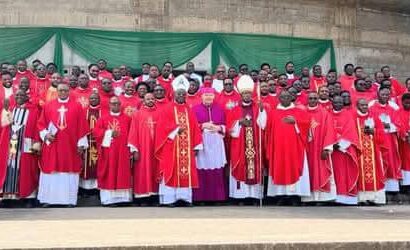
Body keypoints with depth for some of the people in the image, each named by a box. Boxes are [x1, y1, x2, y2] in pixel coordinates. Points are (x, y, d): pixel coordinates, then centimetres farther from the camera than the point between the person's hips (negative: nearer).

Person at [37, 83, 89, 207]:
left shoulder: (77, 106, 2)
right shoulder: (48, 106, 7)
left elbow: (82, 126, 1)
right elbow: (40, 124, 10)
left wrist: (81, 143, -3)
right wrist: (46, 134, -7)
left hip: (70, 146, -1)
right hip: (52, 145, 2)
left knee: (69, 171, 1)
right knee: (51, 170, 4)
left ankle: (69, 199, 8)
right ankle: (49, 199, 13)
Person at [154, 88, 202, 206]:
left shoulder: (189, 110, 14)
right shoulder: (167, 109, 4)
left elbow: (195, 128, 10)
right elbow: (163, 125, -8)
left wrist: (196, 145, 3)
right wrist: (176, 129, -18)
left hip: (187, 147, 4)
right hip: (171, 146, -4)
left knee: (187, 171, 3)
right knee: (171, 171, -3)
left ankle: (186, 197, 9)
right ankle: (169, 198, 0)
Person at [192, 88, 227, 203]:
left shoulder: (219, 109, 12)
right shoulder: (195, 109, 3)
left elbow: (225, 125, 11)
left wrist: (218, 127, -9)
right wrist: (203, 126, -15)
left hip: (216, 142, 3)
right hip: (201, 142, -2)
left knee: (217, 169, 2)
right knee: (202, 169, -5)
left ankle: (217, 196, 12)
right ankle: (201, 197, 4)